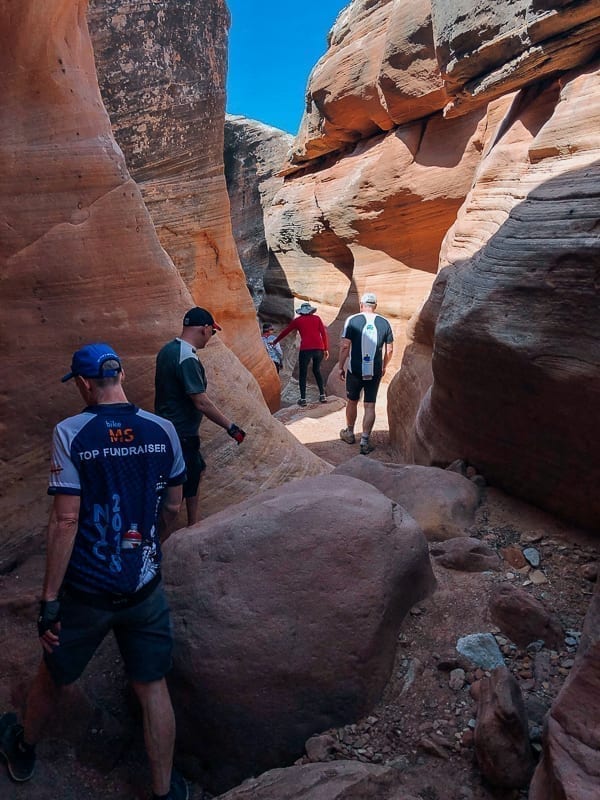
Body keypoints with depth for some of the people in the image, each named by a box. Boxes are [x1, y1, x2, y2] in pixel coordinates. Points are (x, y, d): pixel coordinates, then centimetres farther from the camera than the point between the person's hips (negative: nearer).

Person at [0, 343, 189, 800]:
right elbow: (173, 507, 2)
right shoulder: (162, 430, -6)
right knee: (153, 686, 17)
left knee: (53, 677, 25)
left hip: (86, 590, -1)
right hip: (145, 589, 2)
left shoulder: (71, 433, -15)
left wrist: (49, 599, -10)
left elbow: (66, 519, -17)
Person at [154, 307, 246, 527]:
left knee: (196, 470, 25)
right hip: (182, 434, -10)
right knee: (182, 489, 1)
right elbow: (201, 402, -25)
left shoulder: (167, 350, 6)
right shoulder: (188, 359, -23)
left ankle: (193, 525, 36)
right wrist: (230, 426, -18)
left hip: (167, 426, 10)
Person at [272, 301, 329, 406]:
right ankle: (322, 395, 17)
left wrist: (275, 341, 29)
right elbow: (324, 333, 6)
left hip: (306, 349, -3)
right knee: (317, 371, 21)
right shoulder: (317, 318, 13)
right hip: (319, 348, 3)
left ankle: (303, 399, 3)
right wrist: (326, 349, 9)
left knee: (302, 374, 9)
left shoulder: (298, 320, 11)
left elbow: (285, 331, 18)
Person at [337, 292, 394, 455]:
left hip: (355, 370, -1)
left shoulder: (352, 320, -7)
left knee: (352, 402, 18)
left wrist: (341, 367, 0)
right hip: (375, 372, 1)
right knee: (370, 406, 6)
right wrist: (383, 367, 18)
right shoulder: (384, 323, 1)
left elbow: (345, 346, -10)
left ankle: (349, 433, 35)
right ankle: (365, 441, 3)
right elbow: (389, 350, 4)